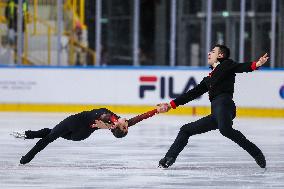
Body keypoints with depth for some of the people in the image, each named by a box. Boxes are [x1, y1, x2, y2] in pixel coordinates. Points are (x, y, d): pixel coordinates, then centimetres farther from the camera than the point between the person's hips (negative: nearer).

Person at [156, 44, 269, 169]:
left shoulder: (226, 65, 11)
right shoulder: (209, 78, 31)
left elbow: (242, 67, -6)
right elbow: (193, 93, 33)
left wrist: (255, 65, -28)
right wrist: (171, 105, 32)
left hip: (224, 103, -9)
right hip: (216, 113, 9)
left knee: (225, 130, -36)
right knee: (186, 130, 14)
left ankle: (256, 153, -30)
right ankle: (169, 158, 15)